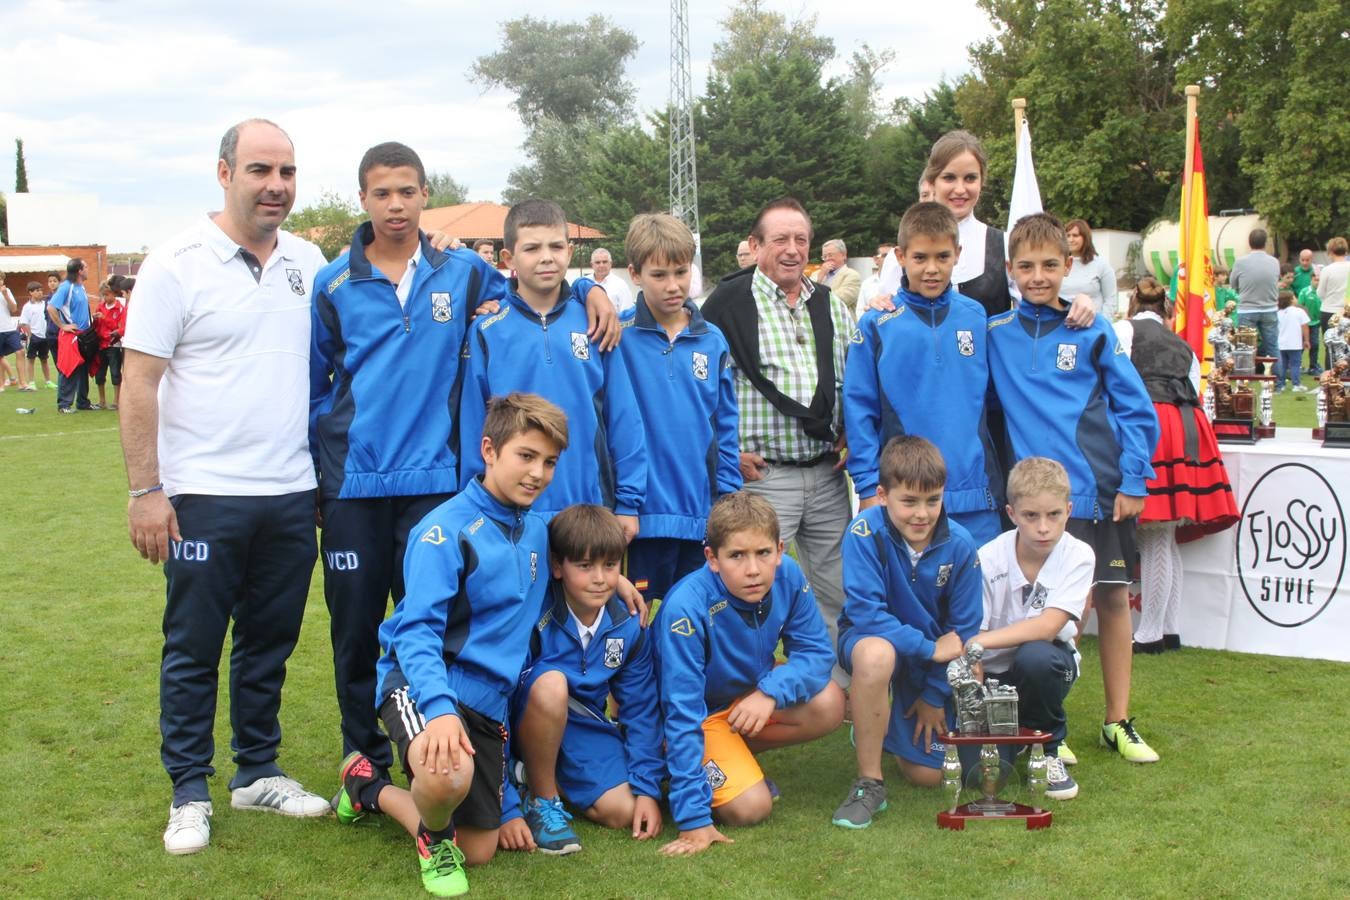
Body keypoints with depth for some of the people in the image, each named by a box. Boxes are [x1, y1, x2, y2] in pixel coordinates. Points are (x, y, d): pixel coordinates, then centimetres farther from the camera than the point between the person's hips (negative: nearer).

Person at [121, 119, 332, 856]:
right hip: (204, 497, -4)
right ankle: (189, 793, 17)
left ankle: (258, 772, 28)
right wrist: (145, 490, -13)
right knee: (193, 648, 5)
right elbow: (139, 383, -8)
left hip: (292, 493, 5)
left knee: (270, 643, 14)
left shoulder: (309, 263, 7)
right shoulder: (177, 264, -6)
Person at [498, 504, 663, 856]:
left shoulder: (628, 627, -10)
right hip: (526, 723, -5)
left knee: (623, 812, -15)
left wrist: (648, 788, -4)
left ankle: (554, 780, 16)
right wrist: (505, 808, -26)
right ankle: (540, 800, -15)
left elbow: (641, 709, 2)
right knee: (551, 682, -36)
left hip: (583, 726, 5)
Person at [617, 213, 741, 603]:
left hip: (703, 516, 4)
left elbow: (726, 428, 10)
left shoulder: (713, 341, 7)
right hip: (644, 514, -3)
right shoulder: (618, 335, -3)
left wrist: (728, 501, 5)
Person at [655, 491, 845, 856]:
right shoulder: (686, 609, -35)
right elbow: (683, 714, -32)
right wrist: (693, 819, -33)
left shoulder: (787, 576, -20)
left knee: (828, 703, -20)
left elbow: (816, 653, -11)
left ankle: (739, 754, 4)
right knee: (751, 808, -22)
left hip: (751, 694, 6)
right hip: (702, 714, -6)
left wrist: (771, 691, -33)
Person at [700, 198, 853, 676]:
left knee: (838, 593, 12)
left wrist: (850, 437, 5)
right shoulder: (729, 303, -6)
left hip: (828, 473, 5)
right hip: (761, 474, -5)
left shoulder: (831, 308, 11)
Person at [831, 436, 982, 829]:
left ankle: (879, 725, 34)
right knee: (876, 654, -42)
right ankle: (869, 783, -24)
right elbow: (865, 612, -26)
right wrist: (929, 647, -29)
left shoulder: (960, 546, -14)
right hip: (870, 636, -3)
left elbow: (963, 629, -6)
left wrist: (935, 695, -5)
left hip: (935, 659, 3)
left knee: (927, 775, -2)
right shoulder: (866, 531, -23)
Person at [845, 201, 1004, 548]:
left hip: (975, 495, 2)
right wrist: (868, 486, -6)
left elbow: (993, 396, 15)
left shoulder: (977, 317, 6)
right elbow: (859, 409, -2)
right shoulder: (876, 325, -2)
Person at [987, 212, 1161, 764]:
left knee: (1113, 597, 7)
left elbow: (1135, 409, 2)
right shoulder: (995, 333, 4)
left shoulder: (1092, 331, 1)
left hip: (1101, 489, 0)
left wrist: (1134, 481, -4)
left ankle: (1118, 722, 19)